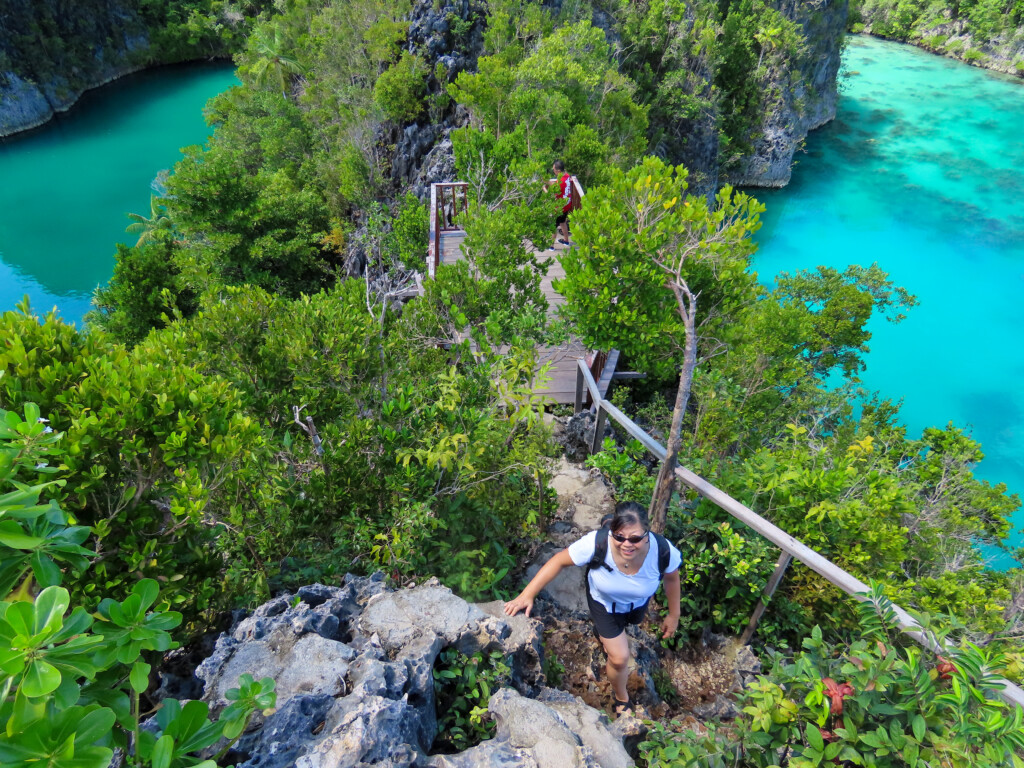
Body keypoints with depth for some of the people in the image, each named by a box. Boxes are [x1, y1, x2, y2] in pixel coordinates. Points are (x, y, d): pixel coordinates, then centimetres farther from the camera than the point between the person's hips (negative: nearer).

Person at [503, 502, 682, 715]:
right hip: (604, 601, -2)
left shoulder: (663, 550, -40)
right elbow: (559, 561, -30)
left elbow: (672, 578, -16)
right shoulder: (596, 543, -44)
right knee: (619, 658, 0)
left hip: (638, 602, 3)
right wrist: (527, 595, -31)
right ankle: (621, 699, 36)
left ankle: (604, 631, 72)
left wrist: (674, 615, -3)